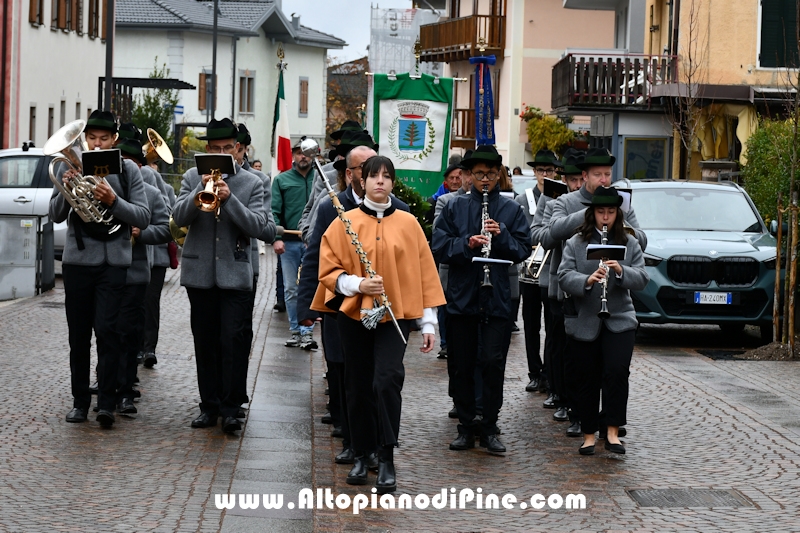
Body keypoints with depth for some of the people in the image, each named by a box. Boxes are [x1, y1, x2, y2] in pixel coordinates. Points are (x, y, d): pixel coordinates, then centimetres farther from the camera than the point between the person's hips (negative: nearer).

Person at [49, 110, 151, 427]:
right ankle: (80, 401, 14)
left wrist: (113, 200, -18)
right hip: (78, 260, 2)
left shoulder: (128, 170, 2)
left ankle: (107, 402, -9)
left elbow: (143, 218, -3)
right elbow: (56, 215, 3)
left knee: (107, 330, -10)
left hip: (114, 261, -2)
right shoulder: (70, 166, 5)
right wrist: (66, 190, -16)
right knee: (78, 333, 6)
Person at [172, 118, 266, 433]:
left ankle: (230, 408, -1)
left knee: (233, 342, -7)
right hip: (200, 273, 2)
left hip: (235, 274, -2)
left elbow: (257, 226, -8)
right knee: (205, 344, 7)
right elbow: (179, 218, -5)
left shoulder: (251, 183, 4)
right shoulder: (193, 178, 7)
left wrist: (229, 198, -19)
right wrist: (202, 190, -18)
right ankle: (209, 406, 14)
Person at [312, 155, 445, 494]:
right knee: (358, 387, 7)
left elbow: (424, 272, 5)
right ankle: (361, 456, 23)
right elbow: (329, 271, 2)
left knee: (387, 380, -18)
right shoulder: (345, 223, 2)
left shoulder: (407, 223, 4)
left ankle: (387, 459, -11)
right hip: (354, 314, 1)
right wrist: (357, 284, -17)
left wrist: (428, 323, 2)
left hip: (396, 314, -1)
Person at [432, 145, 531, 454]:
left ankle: (489, 428, 2)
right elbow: (438, 248, -1)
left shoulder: (511, 210, 8)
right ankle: (466, 427, 14)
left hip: (496, 298, -1)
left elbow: (523, 251, 3)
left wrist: (502, 235, -14)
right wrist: (467, 243, -17)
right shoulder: (454, 207, 7)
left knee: (493, 363, -7)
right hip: (462, 297, 1)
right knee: (463, 366, 5)